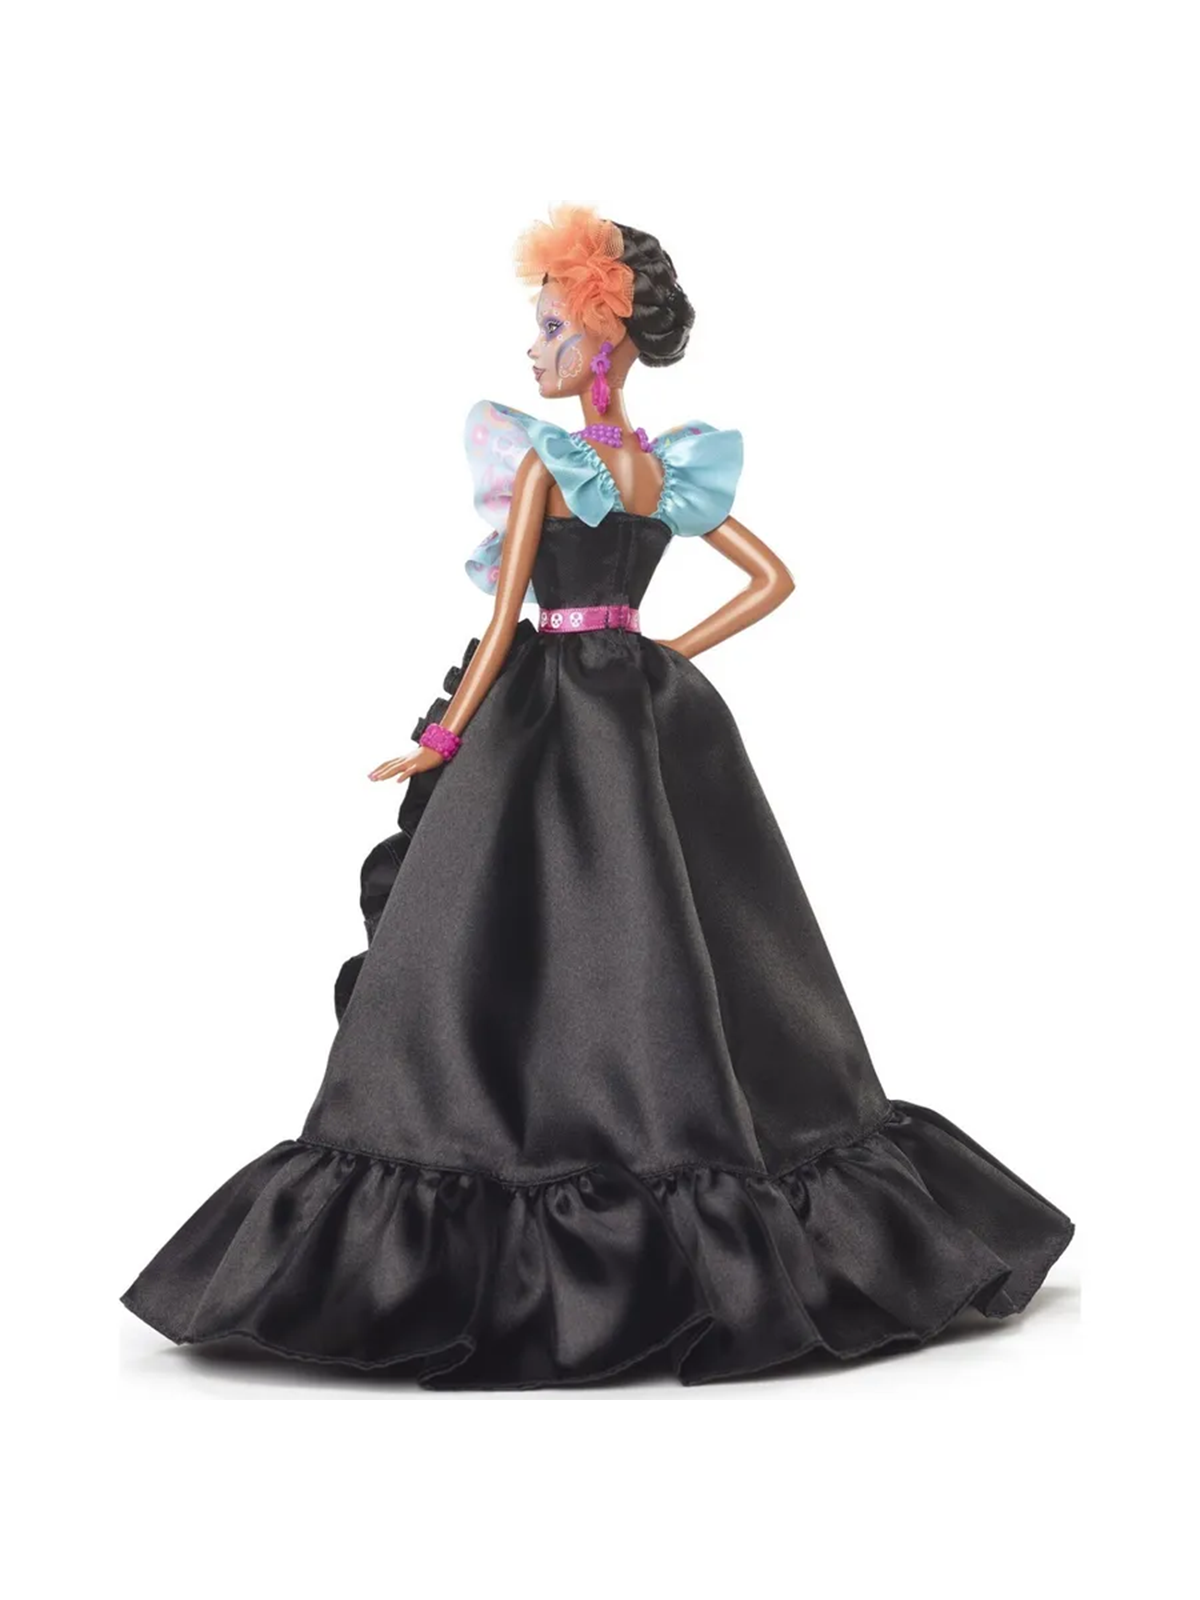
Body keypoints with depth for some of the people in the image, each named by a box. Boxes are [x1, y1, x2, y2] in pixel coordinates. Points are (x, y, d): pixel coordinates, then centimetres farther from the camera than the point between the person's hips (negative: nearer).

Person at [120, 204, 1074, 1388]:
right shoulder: (671, 472, 8)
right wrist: (671, 653, 11)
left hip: (550, 706, -6)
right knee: (672, 952, 10)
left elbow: (506, 616, -11)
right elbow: (772, 579, 12)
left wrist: (445, 738, -6)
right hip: (649, 702, 6)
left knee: (523, 949, -4)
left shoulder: (542, 463, -9)